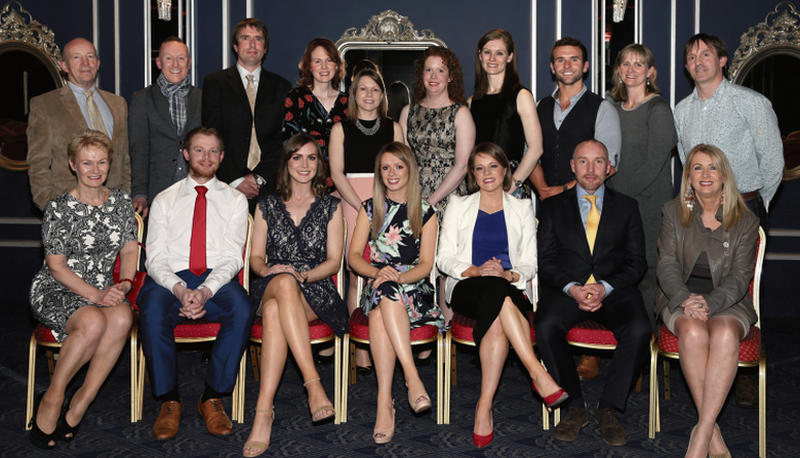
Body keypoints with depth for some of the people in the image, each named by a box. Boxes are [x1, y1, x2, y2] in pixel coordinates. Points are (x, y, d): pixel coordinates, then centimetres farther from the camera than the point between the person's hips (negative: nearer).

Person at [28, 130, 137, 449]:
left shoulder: (121, 203, 8)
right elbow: (56, 266, -6)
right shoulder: (59, 208, -4)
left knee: (122, 317, -32)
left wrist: (123, 285, -11)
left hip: (104, 291, 3)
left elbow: (130, 250, 10)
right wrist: (95, 295, -19)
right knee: (93, 322, -36)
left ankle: (80, 405, -22)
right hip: (55, 291, -3)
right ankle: (51, 401, -16)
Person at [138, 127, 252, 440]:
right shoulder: (164, 200, 16)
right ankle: (169, 401, -17)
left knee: (242, 310, -33)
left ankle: (213, 399, -18)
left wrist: (206, 291, -17)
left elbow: (232, 257, 2)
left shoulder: (235, 200, 15)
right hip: (171, 279, 1)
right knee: (151, 312, -33)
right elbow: (155, 257, 4)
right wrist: (180, 290, -17)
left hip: (218, 281, 0)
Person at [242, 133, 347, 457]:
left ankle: (264, 410, -40)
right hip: (270, 288, 1)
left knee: (274, 311, -37)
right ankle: (313, 383, -45)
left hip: (316, 293, -1)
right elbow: (256, 257, 15)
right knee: (284, 283, -39)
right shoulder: (267, 205, 18)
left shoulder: (331, 206, 14)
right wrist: (268, 269, -9)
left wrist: (303, 275, -12)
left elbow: (334, 261, 7)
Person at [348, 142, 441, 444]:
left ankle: (384, 402, -40)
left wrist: (398, 277, -19)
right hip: (377, 288, 1)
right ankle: (412, 376, -41)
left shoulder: (426, 213, 9)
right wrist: (378, 272, -14)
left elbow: (426, 264, 1)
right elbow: (353, 256, 7)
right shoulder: (370, 209, 15)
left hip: (414, 287, -1)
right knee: (382, 292, -37)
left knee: (380, 312, -35)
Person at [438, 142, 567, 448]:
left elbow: (529, 263, 10)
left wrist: (508, 274, -13)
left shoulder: (521, 208, 17)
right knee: (495, 291, -38)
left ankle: (484, 406, -35)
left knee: (496, 322, -37)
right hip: (466, 288, 0)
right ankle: (538, 374, -43)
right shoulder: (458, 207, 15)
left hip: (507, 289, 1)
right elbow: (444, 258, 7)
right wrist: (476, 271, -12)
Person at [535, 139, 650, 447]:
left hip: (614, 291, 1)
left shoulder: (627, 207, 15)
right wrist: (572, 288, -14)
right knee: (546, 326, -31)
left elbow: (637, 262, 7)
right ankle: (574, 406, -13)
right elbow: (546, 261, 5)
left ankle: (609, 408, -13)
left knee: (639, 330, -30)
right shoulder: (553, 207, 13)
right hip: (567, 290, 0)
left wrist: (605, 288, -12)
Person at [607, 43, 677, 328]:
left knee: (646, 270, -3)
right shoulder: (614, 108, 13)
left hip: (649, 203, -5)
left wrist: (620, 192, -12)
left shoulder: (658, 108, -6)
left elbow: (654, 163, -12)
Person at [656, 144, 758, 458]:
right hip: (680, 299, 1)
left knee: (725, 334, -36)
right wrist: (685, 300, -20)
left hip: (728, 302, 0)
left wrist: (709, 304, -23)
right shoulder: (674, 212, 9)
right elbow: (667, 265, 0)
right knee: (693, 331, -35)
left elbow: (740, 275, -3)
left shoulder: (745, 221, 6)